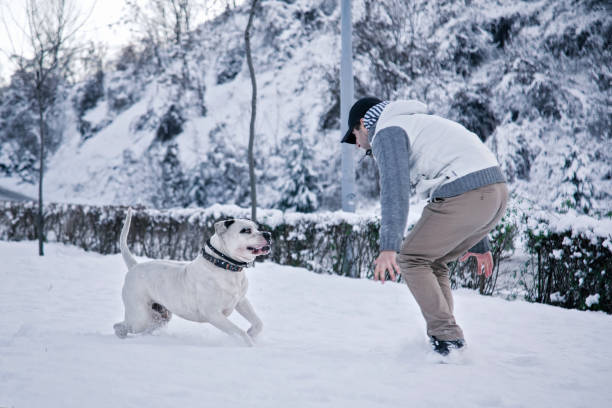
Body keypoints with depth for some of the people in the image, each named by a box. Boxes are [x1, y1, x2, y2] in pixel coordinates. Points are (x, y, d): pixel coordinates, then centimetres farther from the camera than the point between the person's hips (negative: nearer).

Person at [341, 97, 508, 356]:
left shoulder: (387, 132, 3)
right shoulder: (421, 124, 33)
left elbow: (395, 187, -14)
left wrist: (389, 247, -22)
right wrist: (479, 243, 37)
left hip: (464, 196, -9)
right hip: (497, 191, 9)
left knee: (411, 259, 4)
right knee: (433, 262, 20)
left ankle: (446, 338, -2)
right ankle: (443, 336, 16)